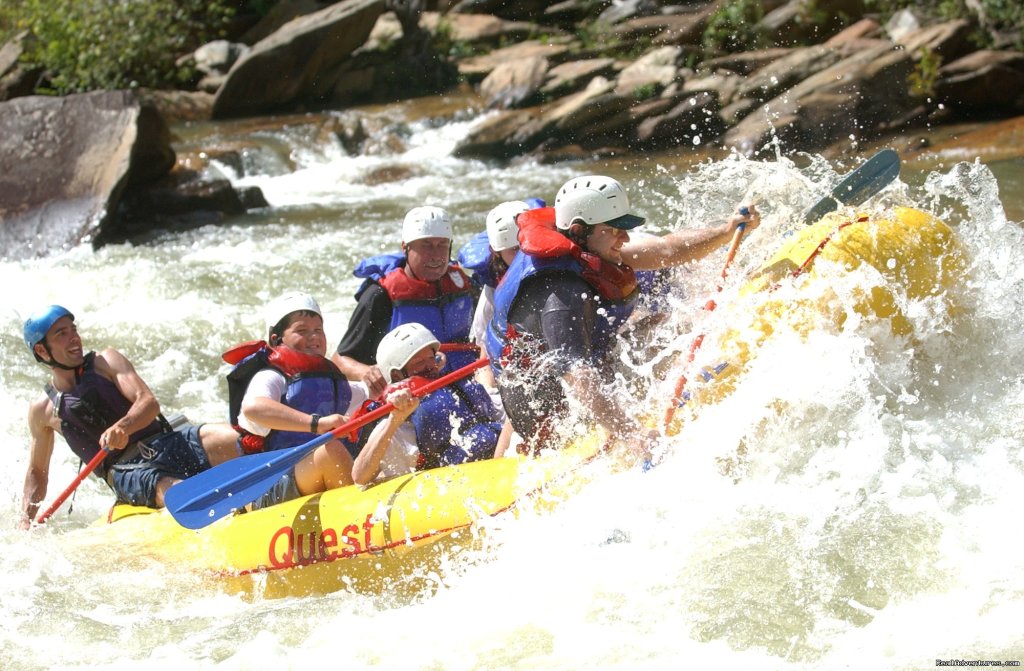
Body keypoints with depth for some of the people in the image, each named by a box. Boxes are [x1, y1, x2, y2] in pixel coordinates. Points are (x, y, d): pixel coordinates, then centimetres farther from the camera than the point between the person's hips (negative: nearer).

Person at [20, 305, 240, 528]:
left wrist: (123, 426, -28)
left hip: (168, 444, 2)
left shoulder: (105, 362, 10)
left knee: (233, 439, -30)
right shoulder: (42, 410, 13)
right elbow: (37, 472, 25)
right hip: (129, 474, -2)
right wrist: (26, 524, 13)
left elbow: (149, 403, -5)